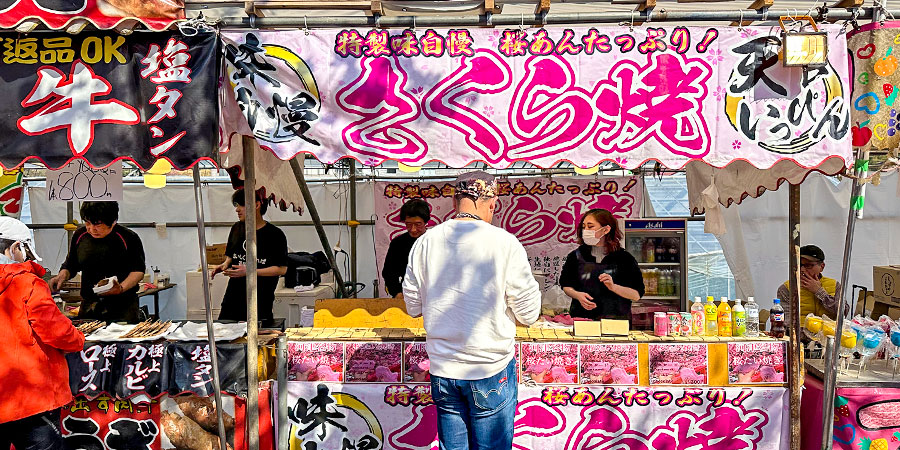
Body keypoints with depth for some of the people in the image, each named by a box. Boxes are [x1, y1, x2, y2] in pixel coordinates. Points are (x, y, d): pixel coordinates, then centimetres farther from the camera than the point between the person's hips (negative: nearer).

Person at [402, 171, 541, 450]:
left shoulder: (425, 242, -2)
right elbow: (528, 314, -8)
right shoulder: (505, 243, -12)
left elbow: (413, 307, 7)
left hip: (442, 369, 4)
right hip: (491, 368, -3)